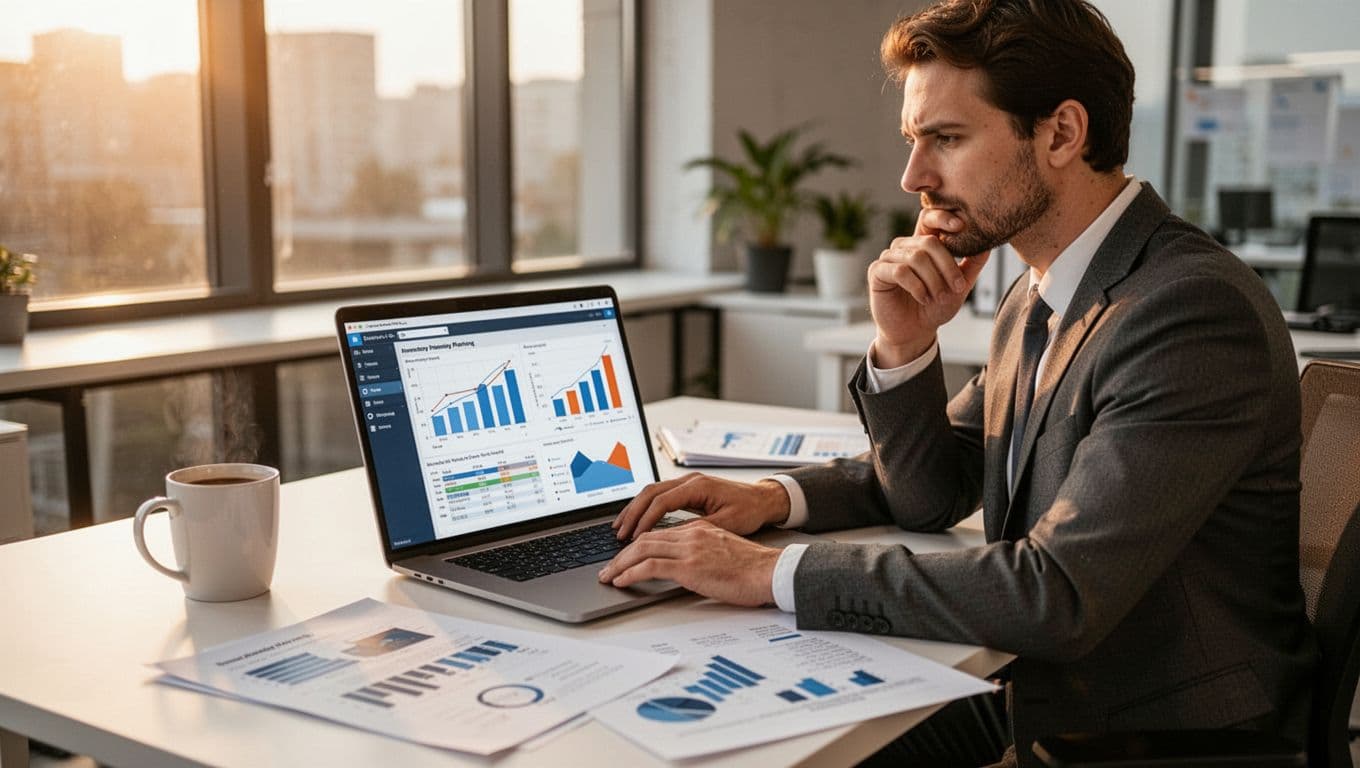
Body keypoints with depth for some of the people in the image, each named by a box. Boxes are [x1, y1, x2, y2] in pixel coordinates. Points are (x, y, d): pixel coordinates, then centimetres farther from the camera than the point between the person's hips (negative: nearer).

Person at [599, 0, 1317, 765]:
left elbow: (1059, 595, -30)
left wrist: (772, 572, -26)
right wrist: (902, 347, -7)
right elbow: (935, 489, 13)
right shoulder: (1039, 297, 6)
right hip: (1035, 706, 7)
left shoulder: (1195, 309, -23)